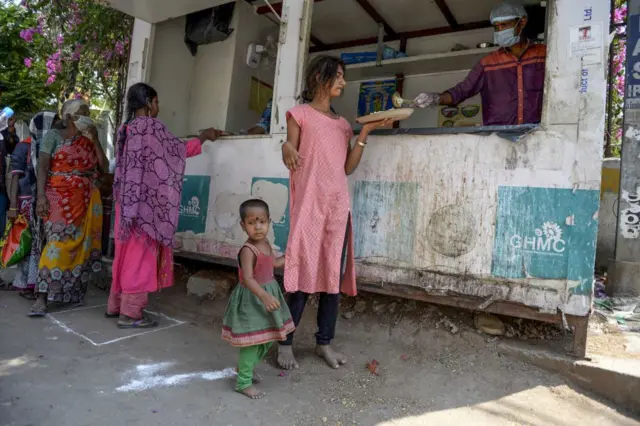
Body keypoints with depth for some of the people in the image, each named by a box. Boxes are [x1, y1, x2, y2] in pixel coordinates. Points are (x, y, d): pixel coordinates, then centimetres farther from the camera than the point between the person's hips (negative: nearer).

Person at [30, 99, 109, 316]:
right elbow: (42, 167, -5)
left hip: (87, 200, 4)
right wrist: (41, 196, -16)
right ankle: (42, 297, -8)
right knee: (58, 242, -12)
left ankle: (71, 291, 13)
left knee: (80, 244, 4)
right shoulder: (53, 135, 3)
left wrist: (95, 140, 0)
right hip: (60, 197, -4)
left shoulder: (89, 140, 14)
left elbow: (103, 167, 6)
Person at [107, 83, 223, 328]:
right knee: (140, 254, -3)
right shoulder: (151, 126, -10)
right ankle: (130, 313, 2)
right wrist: (203, 137, 13)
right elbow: (179, 150, -2)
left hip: (127, 200, 8)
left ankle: (116, 305, 24)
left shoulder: (125, 129, 14)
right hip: (146, 202, -8)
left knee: (127, 252, 15)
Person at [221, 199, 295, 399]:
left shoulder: (266, 244, 2)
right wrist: (264, 296, -48)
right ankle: (243, 382, 15)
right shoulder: (248, 250, -26)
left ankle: (244, 367, 41)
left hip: (268, 295, 9)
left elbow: (275, 263, 21)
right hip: (252, 299, -9)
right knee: (252, 341, -2)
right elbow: (247, 279, -36)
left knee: (267, 339, 20)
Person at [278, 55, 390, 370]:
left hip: (338, 204, 5)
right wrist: (286, 146, -24)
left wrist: (365, 133, 6)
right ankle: (285, 343, 7)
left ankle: (324, 342, 16)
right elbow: (291, 161, -1)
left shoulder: (342, 124, 20)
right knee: (305, 272, -7)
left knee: (334, 273, 4)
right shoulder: (300, 114, 6)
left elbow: (348, 167, 12)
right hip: (310, 202, -5)